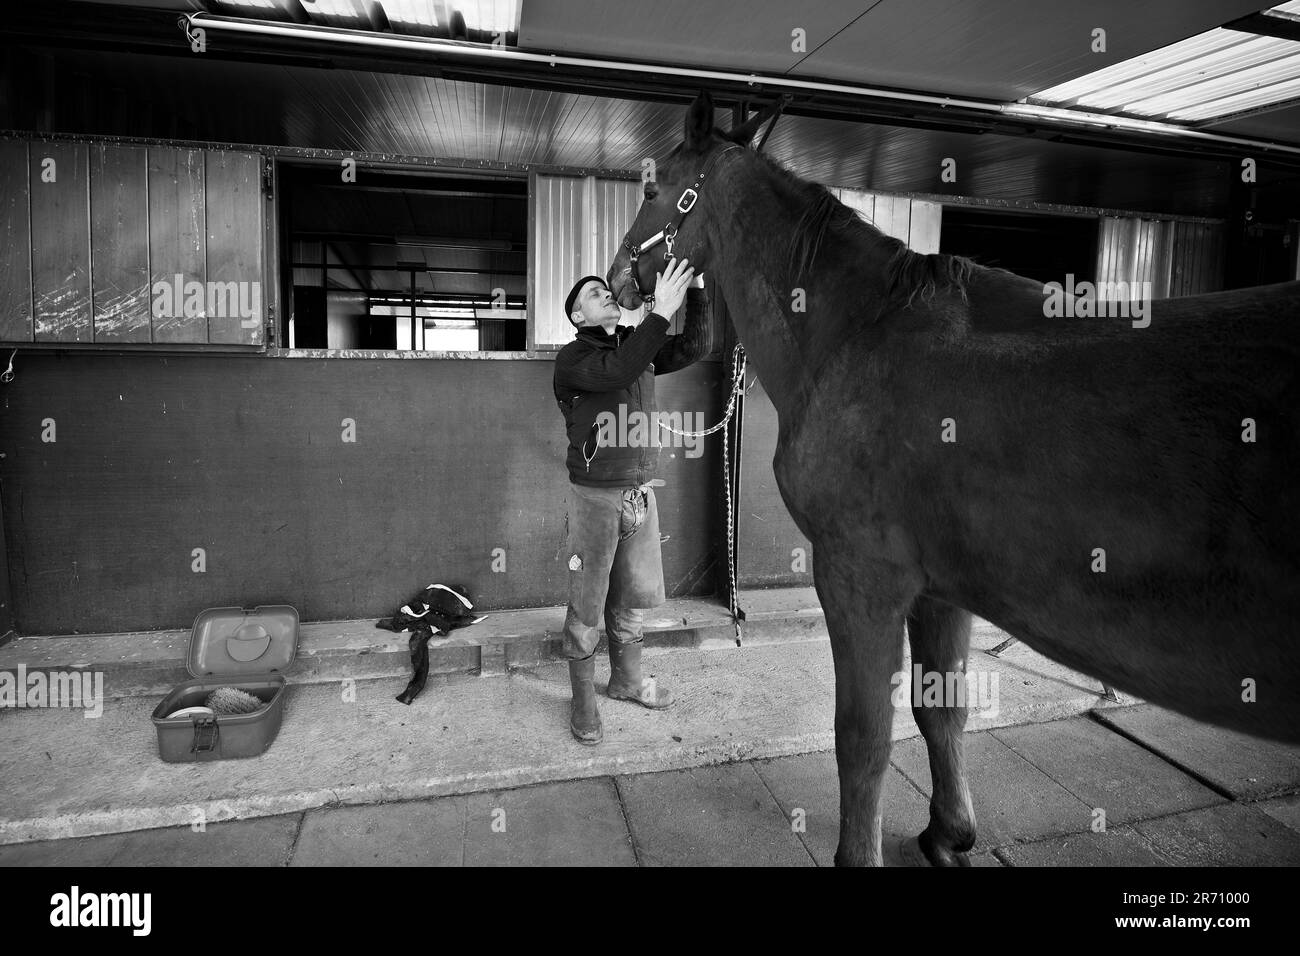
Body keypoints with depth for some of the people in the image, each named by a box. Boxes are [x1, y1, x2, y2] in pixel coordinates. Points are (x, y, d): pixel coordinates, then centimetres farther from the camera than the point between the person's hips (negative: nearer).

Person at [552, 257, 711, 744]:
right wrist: (661, 310, -30)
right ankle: (583, 700, 21)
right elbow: (615, 372, -28)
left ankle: (626, 679, 37)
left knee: (634, 598, 17)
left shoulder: (639, 346, 10)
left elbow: (694, 347, 0)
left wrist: (694, 289, -11)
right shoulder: (572, 359, -8)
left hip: (640, 493, 6)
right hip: (594, 496, -5)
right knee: (586, 606, 4)